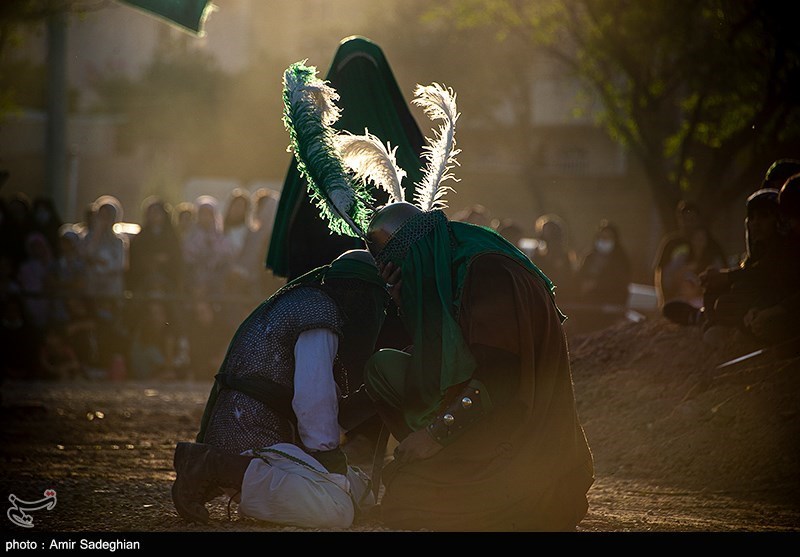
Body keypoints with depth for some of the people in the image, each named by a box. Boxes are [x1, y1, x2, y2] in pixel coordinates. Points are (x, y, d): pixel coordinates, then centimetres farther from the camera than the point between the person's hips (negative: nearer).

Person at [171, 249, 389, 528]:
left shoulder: (303, 302, 25)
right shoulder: (320, 310, -9)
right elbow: (313, 398, -17)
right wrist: (326, 452, -10)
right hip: (251, 437, -11)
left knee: (361, 491, 9)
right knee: (336, 510, -29)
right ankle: (213, 467, -19)